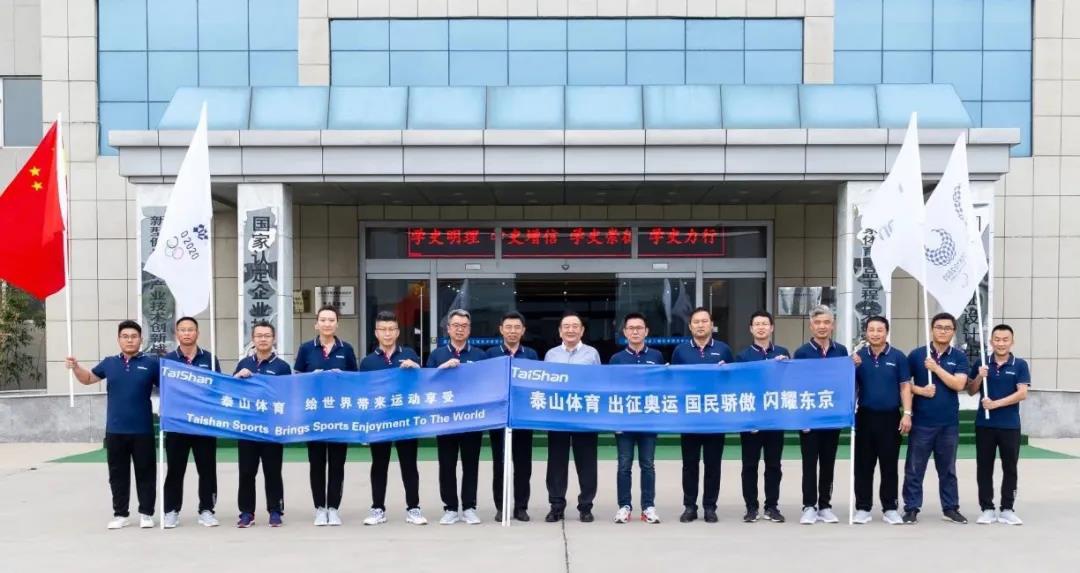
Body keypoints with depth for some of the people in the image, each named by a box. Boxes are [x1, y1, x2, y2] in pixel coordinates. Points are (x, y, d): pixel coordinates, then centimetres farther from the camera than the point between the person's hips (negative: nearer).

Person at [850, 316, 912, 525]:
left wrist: (907, 413, -7)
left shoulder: (898, 357, 1)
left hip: (890, 417, -1)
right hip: (864, 416, 1)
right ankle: (863, 508, 13)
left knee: (889, 465, 5)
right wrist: (853, 367, -14)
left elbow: (905, 387, 1)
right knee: (863, 465, 5)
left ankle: (890, 508, 14)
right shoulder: (857, 356, 3)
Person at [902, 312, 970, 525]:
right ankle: (911, 508, 10)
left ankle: (951, 507, 22)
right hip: (921, 421, -1)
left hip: (949, 422, 1)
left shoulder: (959, 357, 3)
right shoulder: (916, 354, 1)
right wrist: (920, 390, -14)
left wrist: (936, 367, -13)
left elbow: (958, 384, -10)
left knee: (948, 468, 12)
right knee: (914, 468, 2)